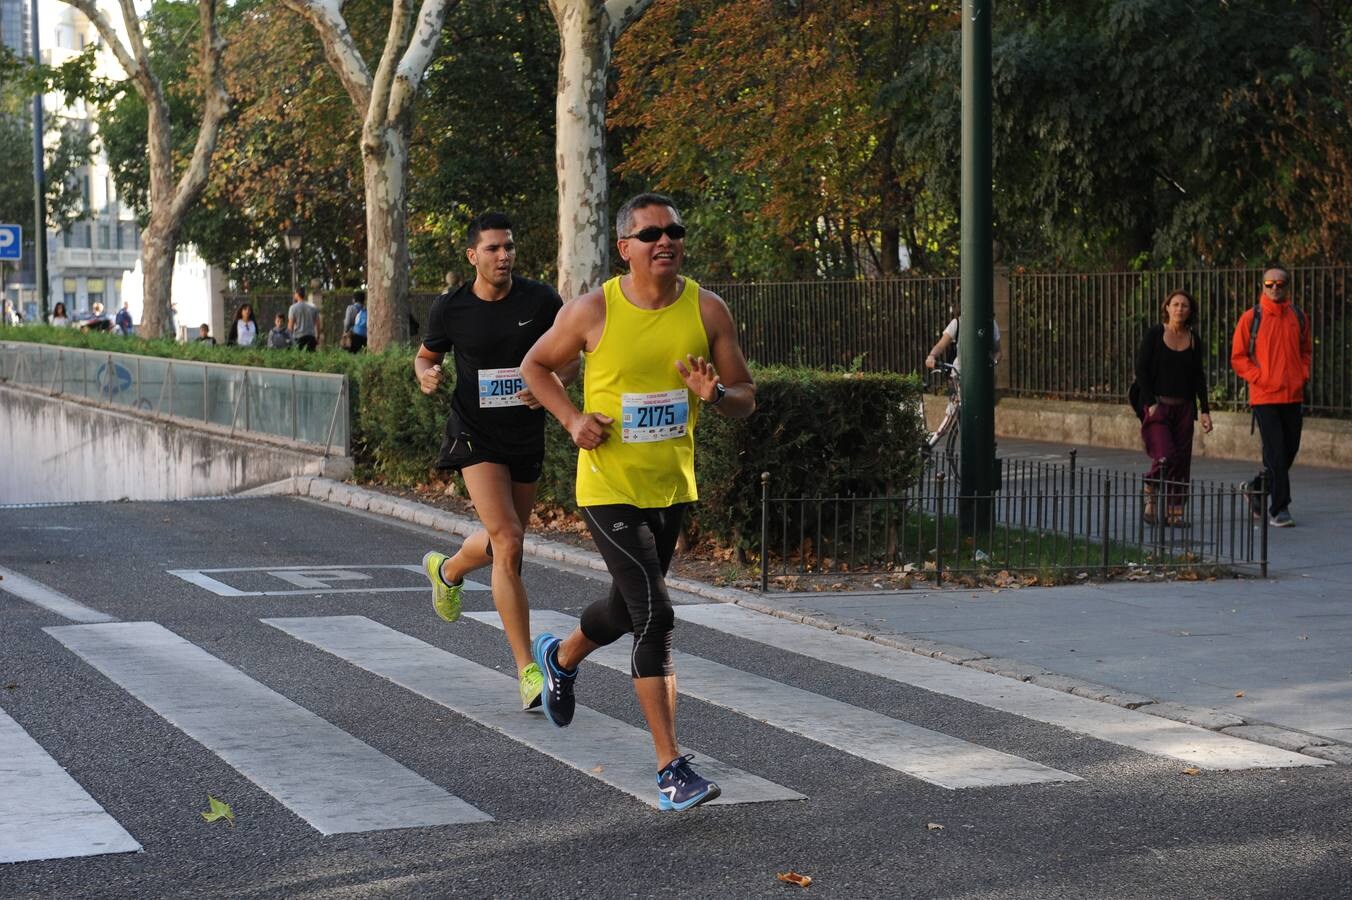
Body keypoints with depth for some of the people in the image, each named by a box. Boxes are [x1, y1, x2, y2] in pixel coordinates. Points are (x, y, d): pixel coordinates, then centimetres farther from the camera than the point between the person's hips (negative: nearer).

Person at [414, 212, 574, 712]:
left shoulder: (540, 301, -6)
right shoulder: (451, 309, -6)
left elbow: (569, 359, 2)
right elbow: (427, 354, 11)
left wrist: (554, 383, -20)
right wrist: (426, 375, -12)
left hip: (526, 437, 3)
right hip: (475, 437, -3)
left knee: (504, 542, 20)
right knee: (508, 543, -18)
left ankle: (447, 570, 57)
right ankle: (527, 671, -16)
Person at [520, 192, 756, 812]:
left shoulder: (707, 310, -3)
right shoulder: (593, 311, -10)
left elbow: (746, 399, 2)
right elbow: (535, 366, 6)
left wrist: (715, 394, -21)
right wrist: (573, 419, -11)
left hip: (672, 486, 5)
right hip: (609, 487, -5)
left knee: (627, 608, 22)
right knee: (655, 616, -16)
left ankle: (560, 657, 57)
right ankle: (671, 770, -12)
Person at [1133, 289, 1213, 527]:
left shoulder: (1193, 340, 9)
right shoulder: (1154, 334, -1)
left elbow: (1198, 377, 12)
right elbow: (1141, 370, -3)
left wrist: (1205, 410, 5)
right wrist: (1150, 403, -11)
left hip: (1184, 407, 4)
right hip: (1157, 406, -4)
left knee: (1182, 460, 0)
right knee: (1164, 455, -17)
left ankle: (1175, 511, 6)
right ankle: (1149, 498, 6)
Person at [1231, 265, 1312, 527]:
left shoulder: (1298, 317, 8)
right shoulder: (1251, 318, -3)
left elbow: (1306, 350, 21)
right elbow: (1238, 357, 0)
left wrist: (1302, 376, 5)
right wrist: (1259, 378, -11)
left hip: (1293, 395, 5)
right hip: (1264, 397, -5)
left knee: (1290, 450, 11)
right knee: (1276, 453, -7)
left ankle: (1258, 486, 34)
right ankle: (1279, 509, -2)